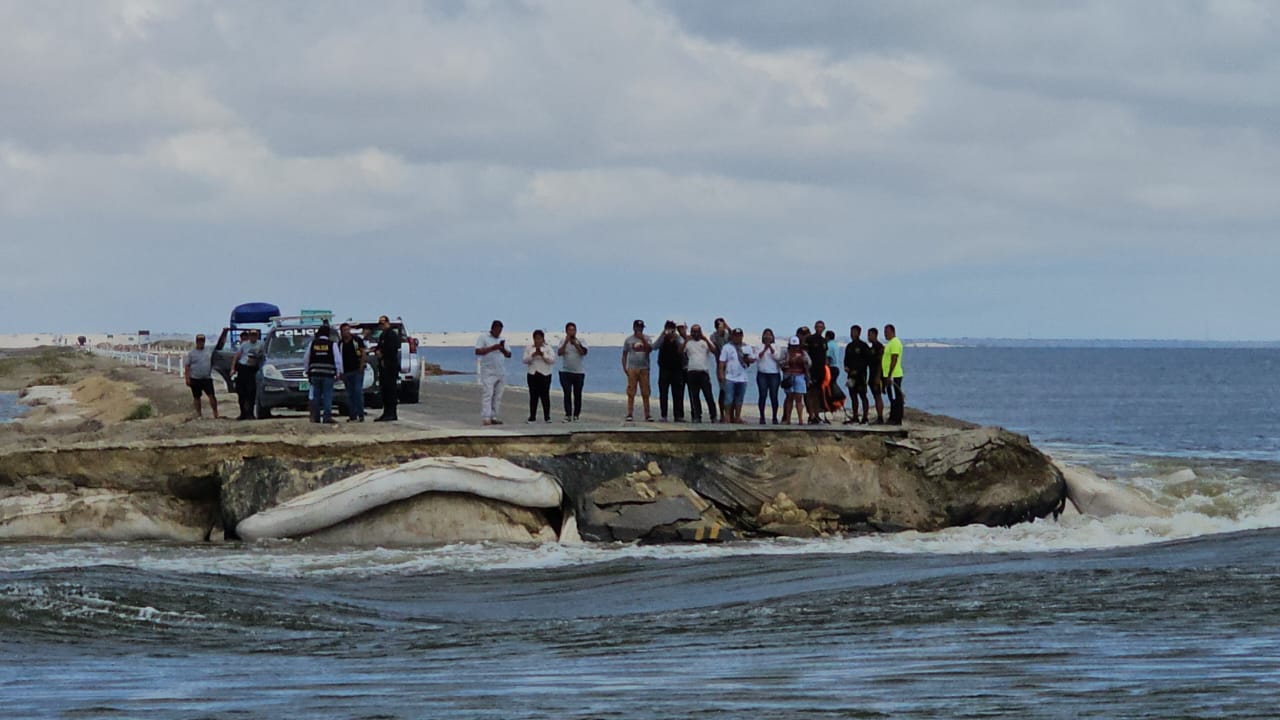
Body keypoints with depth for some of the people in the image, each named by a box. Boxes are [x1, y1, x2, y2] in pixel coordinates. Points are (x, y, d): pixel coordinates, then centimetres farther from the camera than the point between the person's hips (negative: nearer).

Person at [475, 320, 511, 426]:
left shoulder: (502, 340, 17)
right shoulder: (483, 338, 0)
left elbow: (509, 354, 15)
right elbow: (478, 351, -12)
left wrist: (503, 350, -7)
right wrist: (492, 348, -18)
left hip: (501, 372, 6)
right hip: (488, 372, -6)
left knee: (498, 396, 4)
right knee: (487, 394, -13)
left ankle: (495, 417, 7)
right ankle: (486, 418, -17)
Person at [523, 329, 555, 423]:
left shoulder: (548, 348, 4)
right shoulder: (528, 348, 8)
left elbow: (552, 360, -6)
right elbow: (525, 360, 0)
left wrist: (542, 354, -17)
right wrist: (533, 355, -15)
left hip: (545, 374, -1)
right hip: (532, 374, 1)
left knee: (545, 395, -4)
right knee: (533, 396, 0)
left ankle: (547, 417, -1)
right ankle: (532, 417, 4)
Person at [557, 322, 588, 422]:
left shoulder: (581, 342, 3)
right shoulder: (563, 342, 4)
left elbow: (583, 352, -14)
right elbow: (559, 353, -12)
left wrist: (575, 344, -27)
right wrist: (566, 342, -23)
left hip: (579, 372, 1)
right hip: (565, 372, -1)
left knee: (577, 395, 2)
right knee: (567, 394, -9)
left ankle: (576, 415, 9)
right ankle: (568, 415, -8)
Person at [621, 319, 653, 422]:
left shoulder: (646, 339, 9)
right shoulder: (629, 340, 9)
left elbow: (650, 349, -8)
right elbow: (624, 355, 10)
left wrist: (642, 339, -16)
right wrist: (624, 367, 0)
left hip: (644, 368, 1)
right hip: (632, 369, -1)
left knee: (645, 393, 1)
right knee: (631, 393, -4)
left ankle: (647, 414, 3)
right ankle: (629, 414, -3)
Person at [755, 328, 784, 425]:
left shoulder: (776, 346, 9)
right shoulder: (760, 346, 9)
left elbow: (777, 357, -6)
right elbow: (758, 357, -5)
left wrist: (770, 347, -15)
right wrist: (765, 349, -16)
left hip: (774, 374, 0)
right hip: (762, 374, 0)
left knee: (774, 396, -3)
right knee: (763, 395, -5)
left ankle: (775, 417, 1)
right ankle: (762, 417, 0)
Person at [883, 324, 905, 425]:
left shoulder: (895, 343, -14)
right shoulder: (890, 343, 19)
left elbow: (894, 360, -21)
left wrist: (889, 375, -24)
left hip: (893, 376, -10)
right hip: (889, 375, 10)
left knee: (896, 399, -7)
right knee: (893, 399, 12)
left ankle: (897, 420, -6)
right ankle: (892, 419, 15)